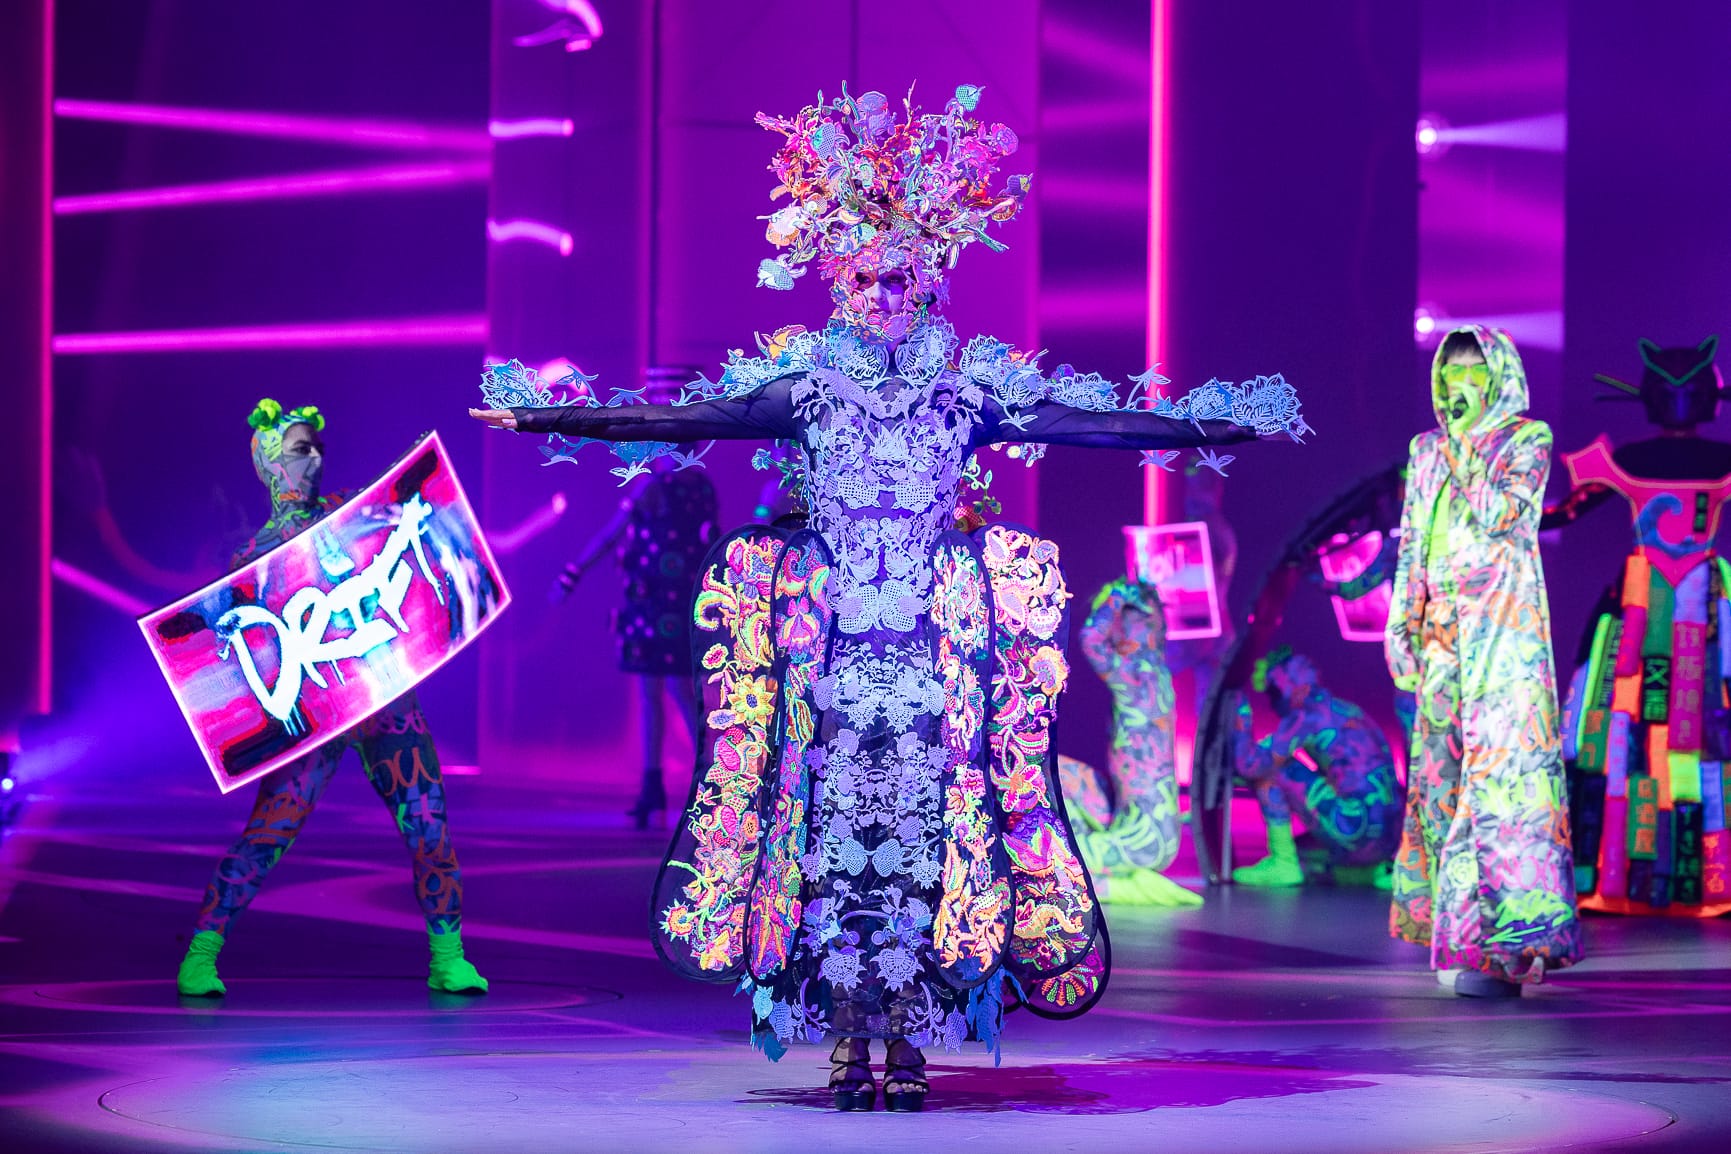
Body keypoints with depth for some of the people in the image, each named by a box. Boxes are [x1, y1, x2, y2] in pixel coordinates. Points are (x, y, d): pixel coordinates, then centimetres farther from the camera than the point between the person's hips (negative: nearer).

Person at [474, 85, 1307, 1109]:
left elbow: (1106, 424, 2)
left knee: (929, 832, -3)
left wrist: (1225, 425, -5)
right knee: (832, 828, -3)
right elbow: (676, 421, 1)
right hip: (830, 640, 0)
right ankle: (849, 1043, 3)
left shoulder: (972, 391, 2)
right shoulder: (805, 387, 3)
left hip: (940, 649, 0)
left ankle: (910, 1041, 4)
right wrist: (543, 417, -5)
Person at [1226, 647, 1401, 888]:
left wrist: (1241, 718, 6)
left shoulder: (1306, 717, -5)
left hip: (1354, 831, -8)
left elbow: (1251, 765, -7)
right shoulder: (1348, 711, 21)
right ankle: (1374, 871, 13)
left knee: (1269, 768, 0)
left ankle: (1282, 863, 1)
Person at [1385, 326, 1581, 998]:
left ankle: (1506, 943, -17)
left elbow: (1498, 515, -13)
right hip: (1441, 632, 6)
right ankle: (1452, 925, 10)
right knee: (1440, 768, 4)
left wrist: (1466, 447, -6)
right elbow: (1411, 544, 17)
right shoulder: (1427, 451, 17)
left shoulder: (1528, 440, 1)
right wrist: (1401, 621, 10)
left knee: (1498, 764, -13)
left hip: (1501, 625, -6)